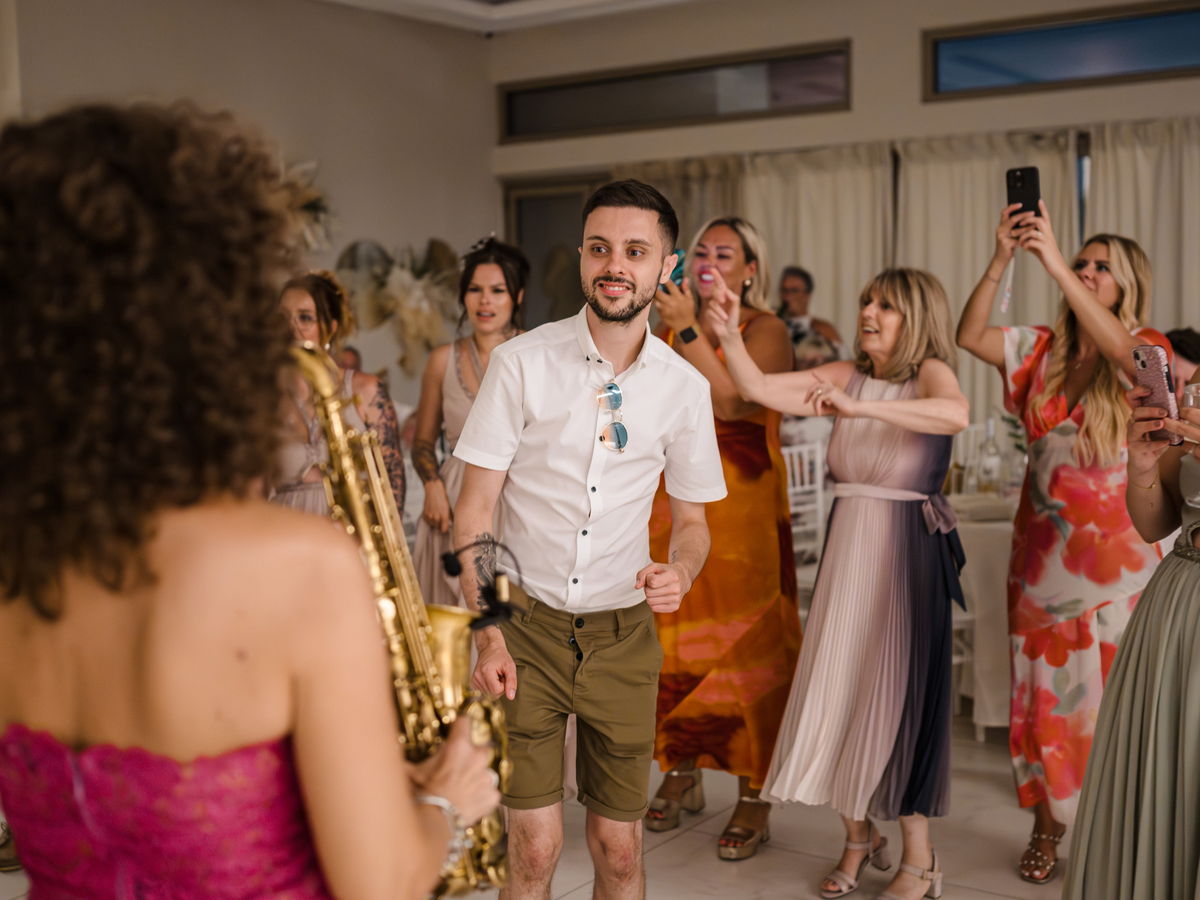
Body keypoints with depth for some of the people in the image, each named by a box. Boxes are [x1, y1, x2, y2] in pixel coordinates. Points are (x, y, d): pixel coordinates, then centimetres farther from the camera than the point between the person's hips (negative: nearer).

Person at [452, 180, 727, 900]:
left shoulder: (686, 387, 0)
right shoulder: (521, 362, -7)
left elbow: (691, 518, 10)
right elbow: (475, 509, -5)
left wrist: (679, 575, -13)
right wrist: (487, 636, -14)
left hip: (622, 633, 2)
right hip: (526, 625, -2)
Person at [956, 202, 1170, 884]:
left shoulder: (1148, 351, -3)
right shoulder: (1045, 350, 7)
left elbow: (1121, 348, -27)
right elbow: (969, 336, -5)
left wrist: (1053, 261, -32)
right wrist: (1002, 260, -18)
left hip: (1115, 555, -3)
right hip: (1042, 550, 4)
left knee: (1113, 698, 0)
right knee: (1043, 693, 8)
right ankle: (1048, 827, 21)